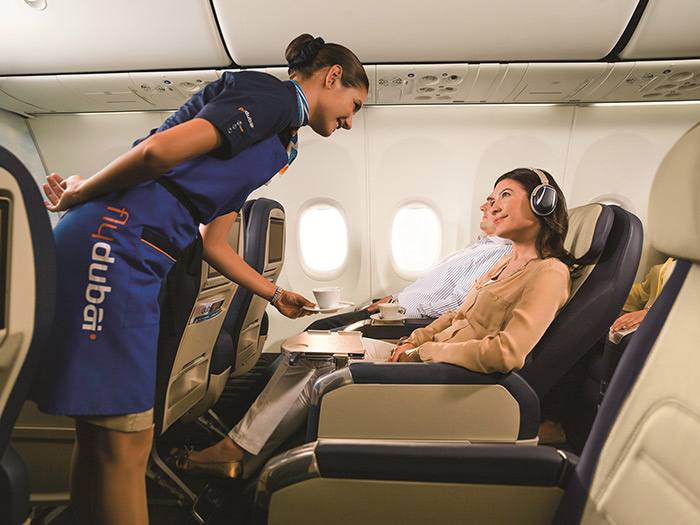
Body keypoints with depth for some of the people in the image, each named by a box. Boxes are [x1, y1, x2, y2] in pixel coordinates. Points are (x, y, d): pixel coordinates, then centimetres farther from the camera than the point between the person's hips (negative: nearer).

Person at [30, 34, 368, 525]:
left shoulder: (274, 137, 25)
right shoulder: (272, 95, -4)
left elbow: (213, 243, 24)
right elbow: (159, 149, -17)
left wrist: (276, 295, 31)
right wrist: (82, 194, -1)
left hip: (135, 260, 9)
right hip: (115, 241, -9)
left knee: (100, 435, 15)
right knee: (125, 443, -2)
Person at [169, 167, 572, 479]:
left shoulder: (549, 273, -15)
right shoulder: (509, 262, 14)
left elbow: (507, 353, -27)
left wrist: (423, 352, -19)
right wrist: (414, 340, 3)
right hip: (428, 359, 9)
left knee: (315, 373, -9)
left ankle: (239, 455, 11)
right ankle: (238, 449, 7)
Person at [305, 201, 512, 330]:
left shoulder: (501, 254, -9)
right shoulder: (477, 245, 22)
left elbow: (459, 305, -21)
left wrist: (403, 309, -17)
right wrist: (394, 297, 12)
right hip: (396, 307, 9)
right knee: (318, 328, 3)